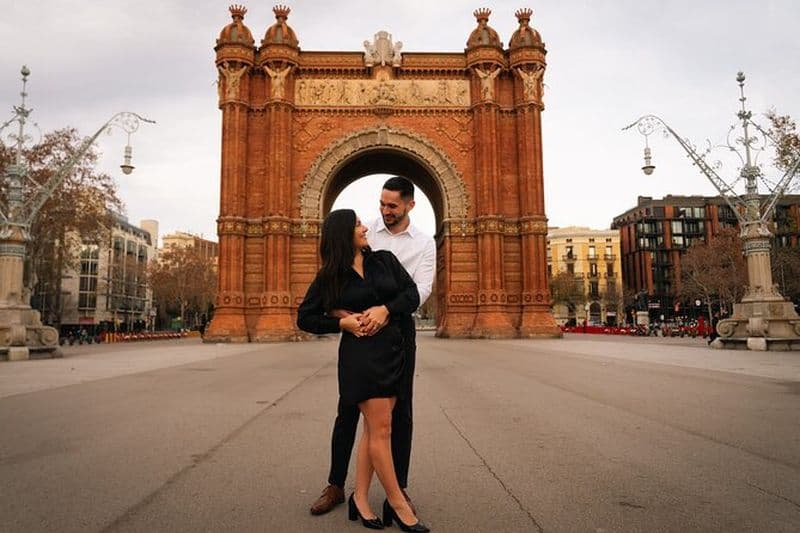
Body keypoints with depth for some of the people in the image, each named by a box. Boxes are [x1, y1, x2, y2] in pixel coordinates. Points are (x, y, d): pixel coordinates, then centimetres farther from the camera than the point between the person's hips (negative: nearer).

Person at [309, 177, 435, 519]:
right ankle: (336, 486, 20)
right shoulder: (364, 232, 3)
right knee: (348, 408, 6)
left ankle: (399, 488, 21)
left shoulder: (424, 244, 1)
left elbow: (421, 289, -14)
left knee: (400, 411, 6)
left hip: (398, 326, 0)